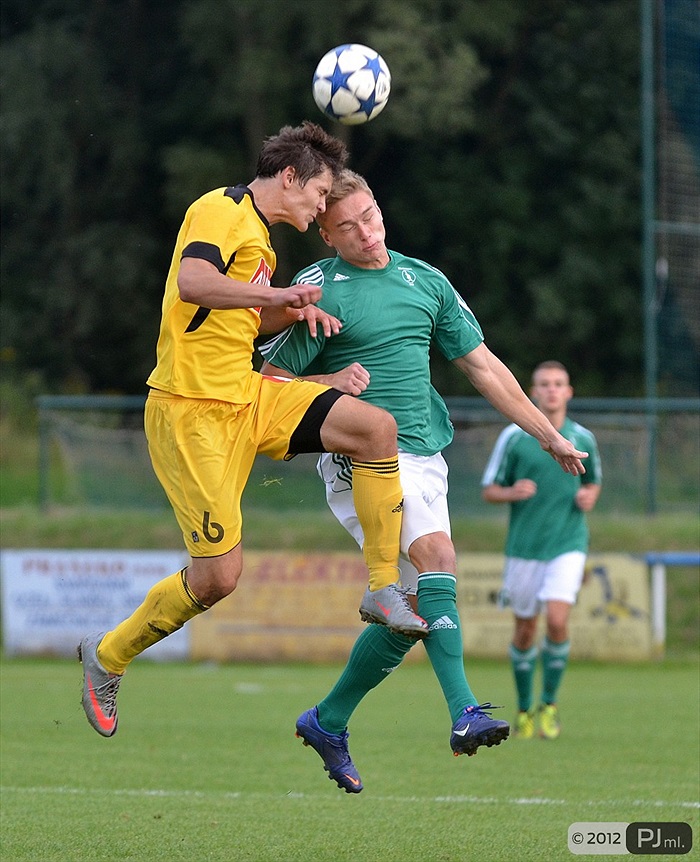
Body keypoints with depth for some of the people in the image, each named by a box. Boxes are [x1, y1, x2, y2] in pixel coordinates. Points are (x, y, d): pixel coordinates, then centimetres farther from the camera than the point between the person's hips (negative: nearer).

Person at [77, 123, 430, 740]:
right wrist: (281, 293, -27)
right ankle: (108, 656, 12)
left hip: (247, 398, 9)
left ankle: (384, 587, -1)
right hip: (191, 411, -9)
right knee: (219, 576, -10)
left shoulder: (259, 232, 18)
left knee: (377, 427, -9)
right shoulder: (222, 210, -11)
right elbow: (193, 282, -30)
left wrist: (295, 311, 11)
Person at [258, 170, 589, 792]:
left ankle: (328, 722, 22)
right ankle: (465, 713, -37)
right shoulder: (320, 290, -3)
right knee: (438, 556, -27)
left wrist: (549, 435, 16)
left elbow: (483, 365, 17)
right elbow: (268, 382, -1)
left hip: (423, 457, 6)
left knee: (412, 606, 5)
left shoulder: (425, 281, 12)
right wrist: (328, 383, -19)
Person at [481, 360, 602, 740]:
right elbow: (489, 490, 2)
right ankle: (524, 709, 25)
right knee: (525, 630, 7)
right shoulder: (513, 437, -2)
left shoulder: (582, 439, 3)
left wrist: (589, 496, -2)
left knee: (557, 620, -17)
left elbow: (593, 482, 20)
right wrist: (512, 493, -18)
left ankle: (550, 704, 1)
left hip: (568, 544, 0)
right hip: (524, 547, 0)